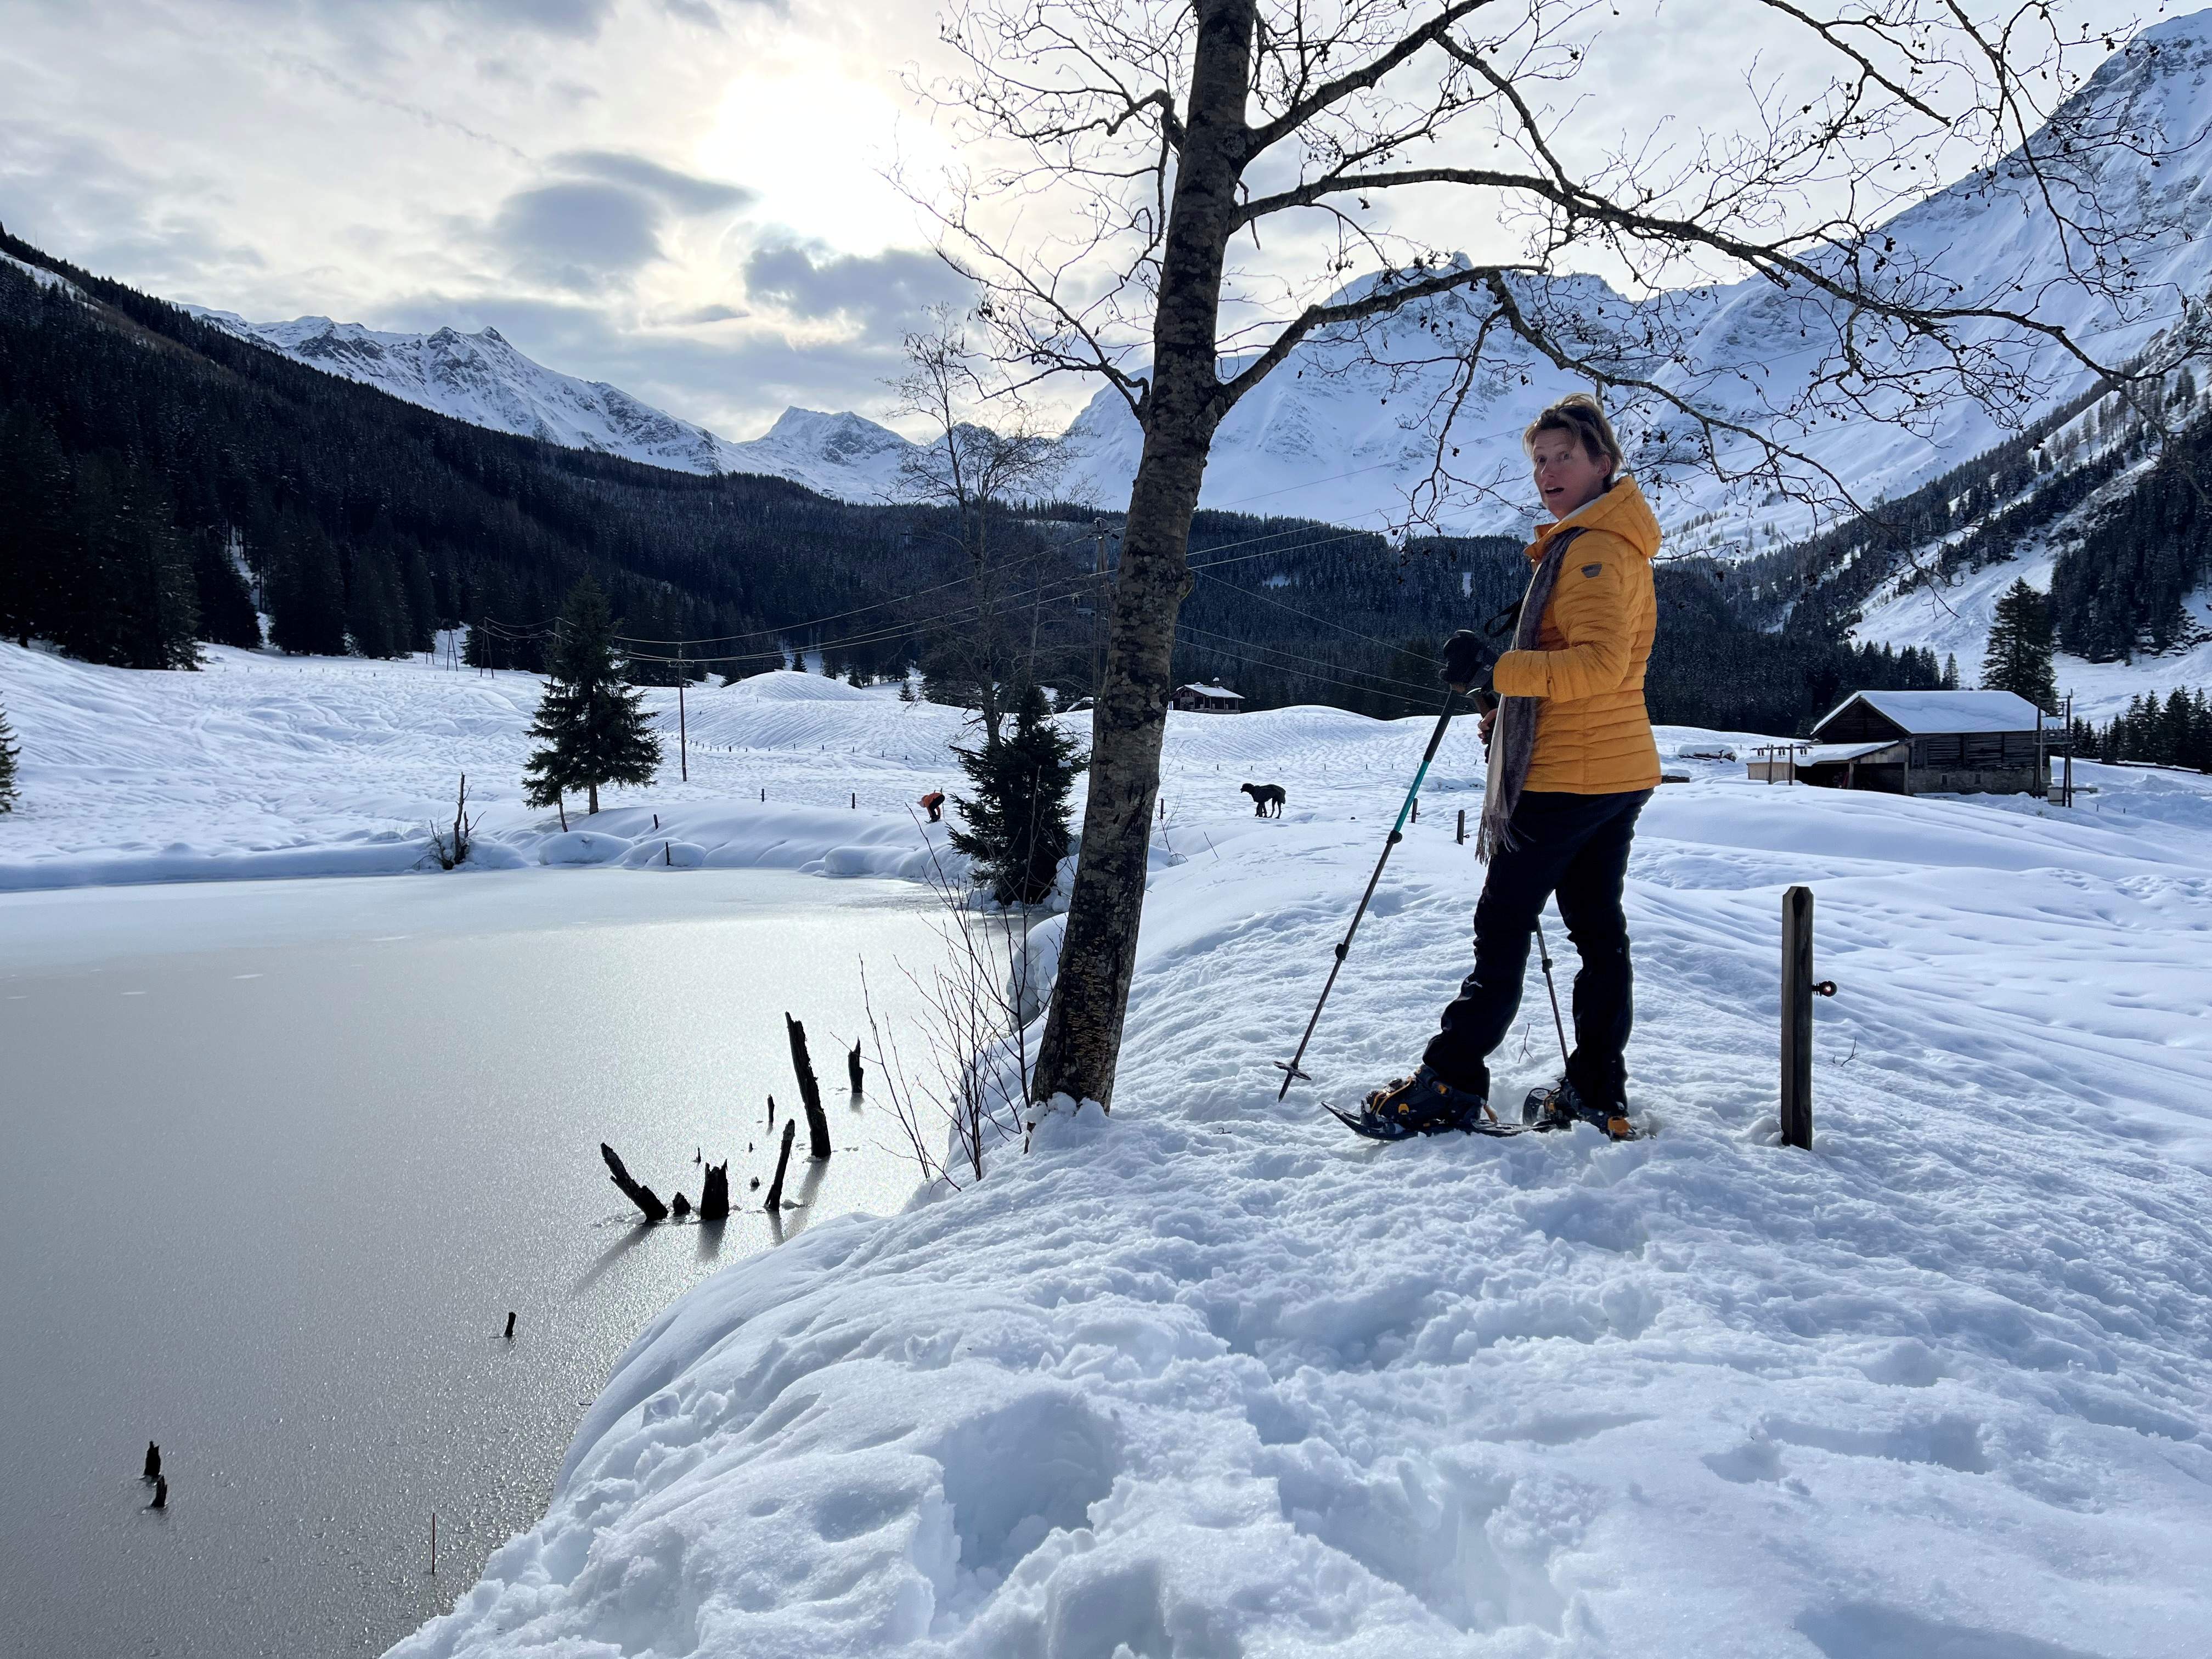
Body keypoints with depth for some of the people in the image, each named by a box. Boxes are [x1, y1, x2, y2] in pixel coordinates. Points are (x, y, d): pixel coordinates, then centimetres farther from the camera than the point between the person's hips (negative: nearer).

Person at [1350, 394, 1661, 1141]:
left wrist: (1498, 672, -34)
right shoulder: (1609, 542, 19)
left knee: (1502, 925, -7)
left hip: (1571, 772, -10)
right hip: (1619, 770, 10)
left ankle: (1450, 1083, -4)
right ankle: (1598, 1092, 16)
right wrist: (1511, 707, 20)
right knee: (1597, 925, 11)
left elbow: (1601, 661, -28)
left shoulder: (1595, 548, -14)